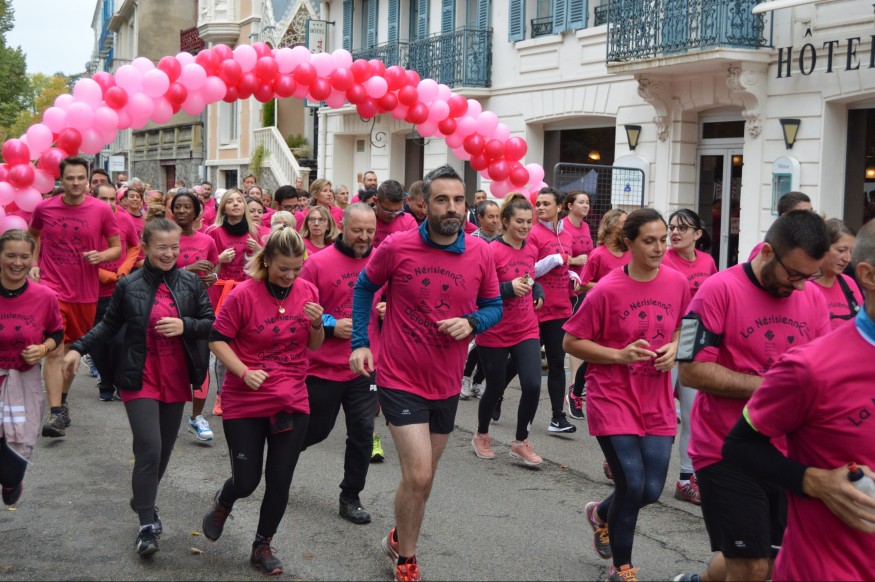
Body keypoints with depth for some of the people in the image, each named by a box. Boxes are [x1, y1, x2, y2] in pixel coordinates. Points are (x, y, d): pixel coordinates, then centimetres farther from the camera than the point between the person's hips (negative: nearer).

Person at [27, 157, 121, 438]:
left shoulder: (102, 210, -5)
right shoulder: (44, 208, -2)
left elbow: (117, 247, 4)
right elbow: (33, 235, 19)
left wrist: (101, 256, -16)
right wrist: (33, 264, 5)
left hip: (85, 292, 2)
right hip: (52, 288, -2)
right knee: (55, 350, -13)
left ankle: (62, 400, 38)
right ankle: (56, 413, -12)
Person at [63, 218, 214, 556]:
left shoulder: (191, 283, 0)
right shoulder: (128, 286, -3)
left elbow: (212, 324, 2)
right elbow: (110, 324, 6)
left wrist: (185, 325, -17)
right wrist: (79, 348, -4)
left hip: (176, 380, 3)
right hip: (140, 379, -3)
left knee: (164, 449, 14)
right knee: (149, 448, -12)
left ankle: (143, 501, 37)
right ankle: (147, 525, -3)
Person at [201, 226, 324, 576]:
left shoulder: (307, 291, 0)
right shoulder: (244, 294, -14)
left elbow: (315, 346, 9)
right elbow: (217, 340, -8)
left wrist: (317, 324, -12)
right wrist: (244, 372, -20)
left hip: (293, 403, 3)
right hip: (245, 403, -3)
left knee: (280, 481, 7)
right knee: (246, 482, 4)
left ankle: (263, 546, 28)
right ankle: (222, 504, 40)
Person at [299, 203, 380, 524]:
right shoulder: (318, 263, -10)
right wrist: (331, 326, -17)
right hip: (324, 367, -3)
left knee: (362, 433, 4)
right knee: (315, 430, 12)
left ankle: (351, 497, 21)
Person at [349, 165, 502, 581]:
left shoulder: (481, 253, -6)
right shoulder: (396, 247, -13)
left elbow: (493, 306, 6)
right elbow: (365, 287, 4)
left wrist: (472, 322, -16)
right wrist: (359, 341, -3)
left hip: (446, 386, 4)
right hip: (400, 380, -4)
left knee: (423, 478, 19)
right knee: (418, 476, -12)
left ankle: (398, 539, 46)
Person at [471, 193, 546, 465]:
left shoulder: (531, 250, 4)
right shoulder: (492, 251, -15)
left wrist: (536, 290, 4)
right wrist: (509, 288, -26)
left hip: (527, 330, 5)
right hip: (495, 334, -5)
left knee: (532, 386, -8)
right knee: (496, 388, 9)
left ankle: (521, 442, 13)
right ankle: (481, 435, 36)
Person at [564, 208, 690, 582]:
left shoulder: (677, 283, -2)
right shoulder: (607, 290, -14)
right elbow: (571, 342, -8)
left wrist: (674, 348, -5)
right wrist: (619, 355, -18)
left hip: (657, 402, 4)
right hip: (612, 398, -4)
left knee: (652, 490, 3)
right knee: (632, 485, -8)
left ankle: (601, 514, 38)